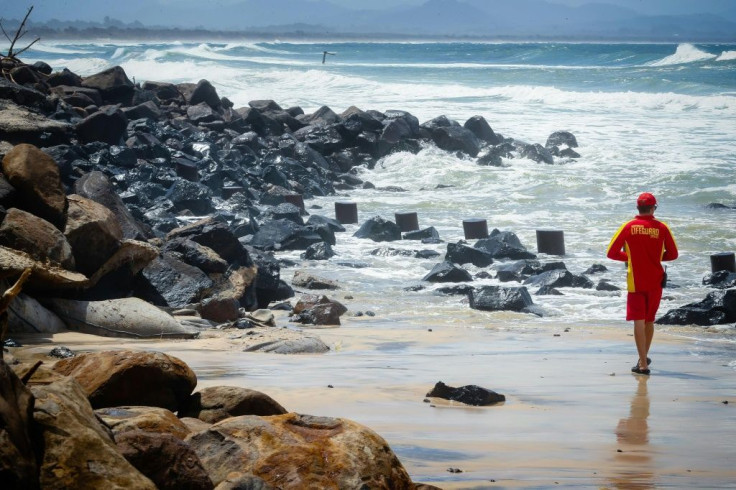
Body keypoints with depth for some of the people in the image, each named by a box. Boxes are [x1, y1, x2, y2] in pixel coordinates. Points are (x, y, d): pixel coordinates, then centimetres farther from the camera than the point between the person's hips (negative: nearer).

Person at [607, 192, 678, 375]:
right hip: (655, 281, 2)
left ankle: (643, 364, -12)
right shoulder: (662, 228, -4)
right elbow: (673, 254, 3)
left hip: (635, 282, -2)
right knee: (649, 321, 18)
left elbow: (612, 253, -3)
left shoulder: (628, 227, -5)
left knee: (639, 322, -4)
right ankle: (644, 358, 32)